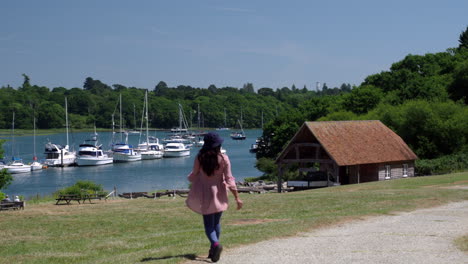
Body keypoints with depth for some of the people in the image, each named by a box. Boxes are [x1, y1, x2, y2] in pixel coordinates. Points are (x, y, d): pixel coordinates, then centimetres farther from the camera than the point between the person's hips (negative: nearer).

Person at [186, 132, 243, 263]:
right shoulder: (223, 158, -9)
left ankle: (215, 244, -25)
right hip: (219, 195, 1)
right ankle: (213, 251, 21)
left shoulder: (200, 158, -10)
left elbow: (194, 176, -1)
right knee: (216, 223, 17)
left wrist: (190, 177, 25)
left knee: (208, 224, 2)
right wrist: (237, 198, -3)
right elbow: (229, 179, -9)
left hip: (205, 195, -1)